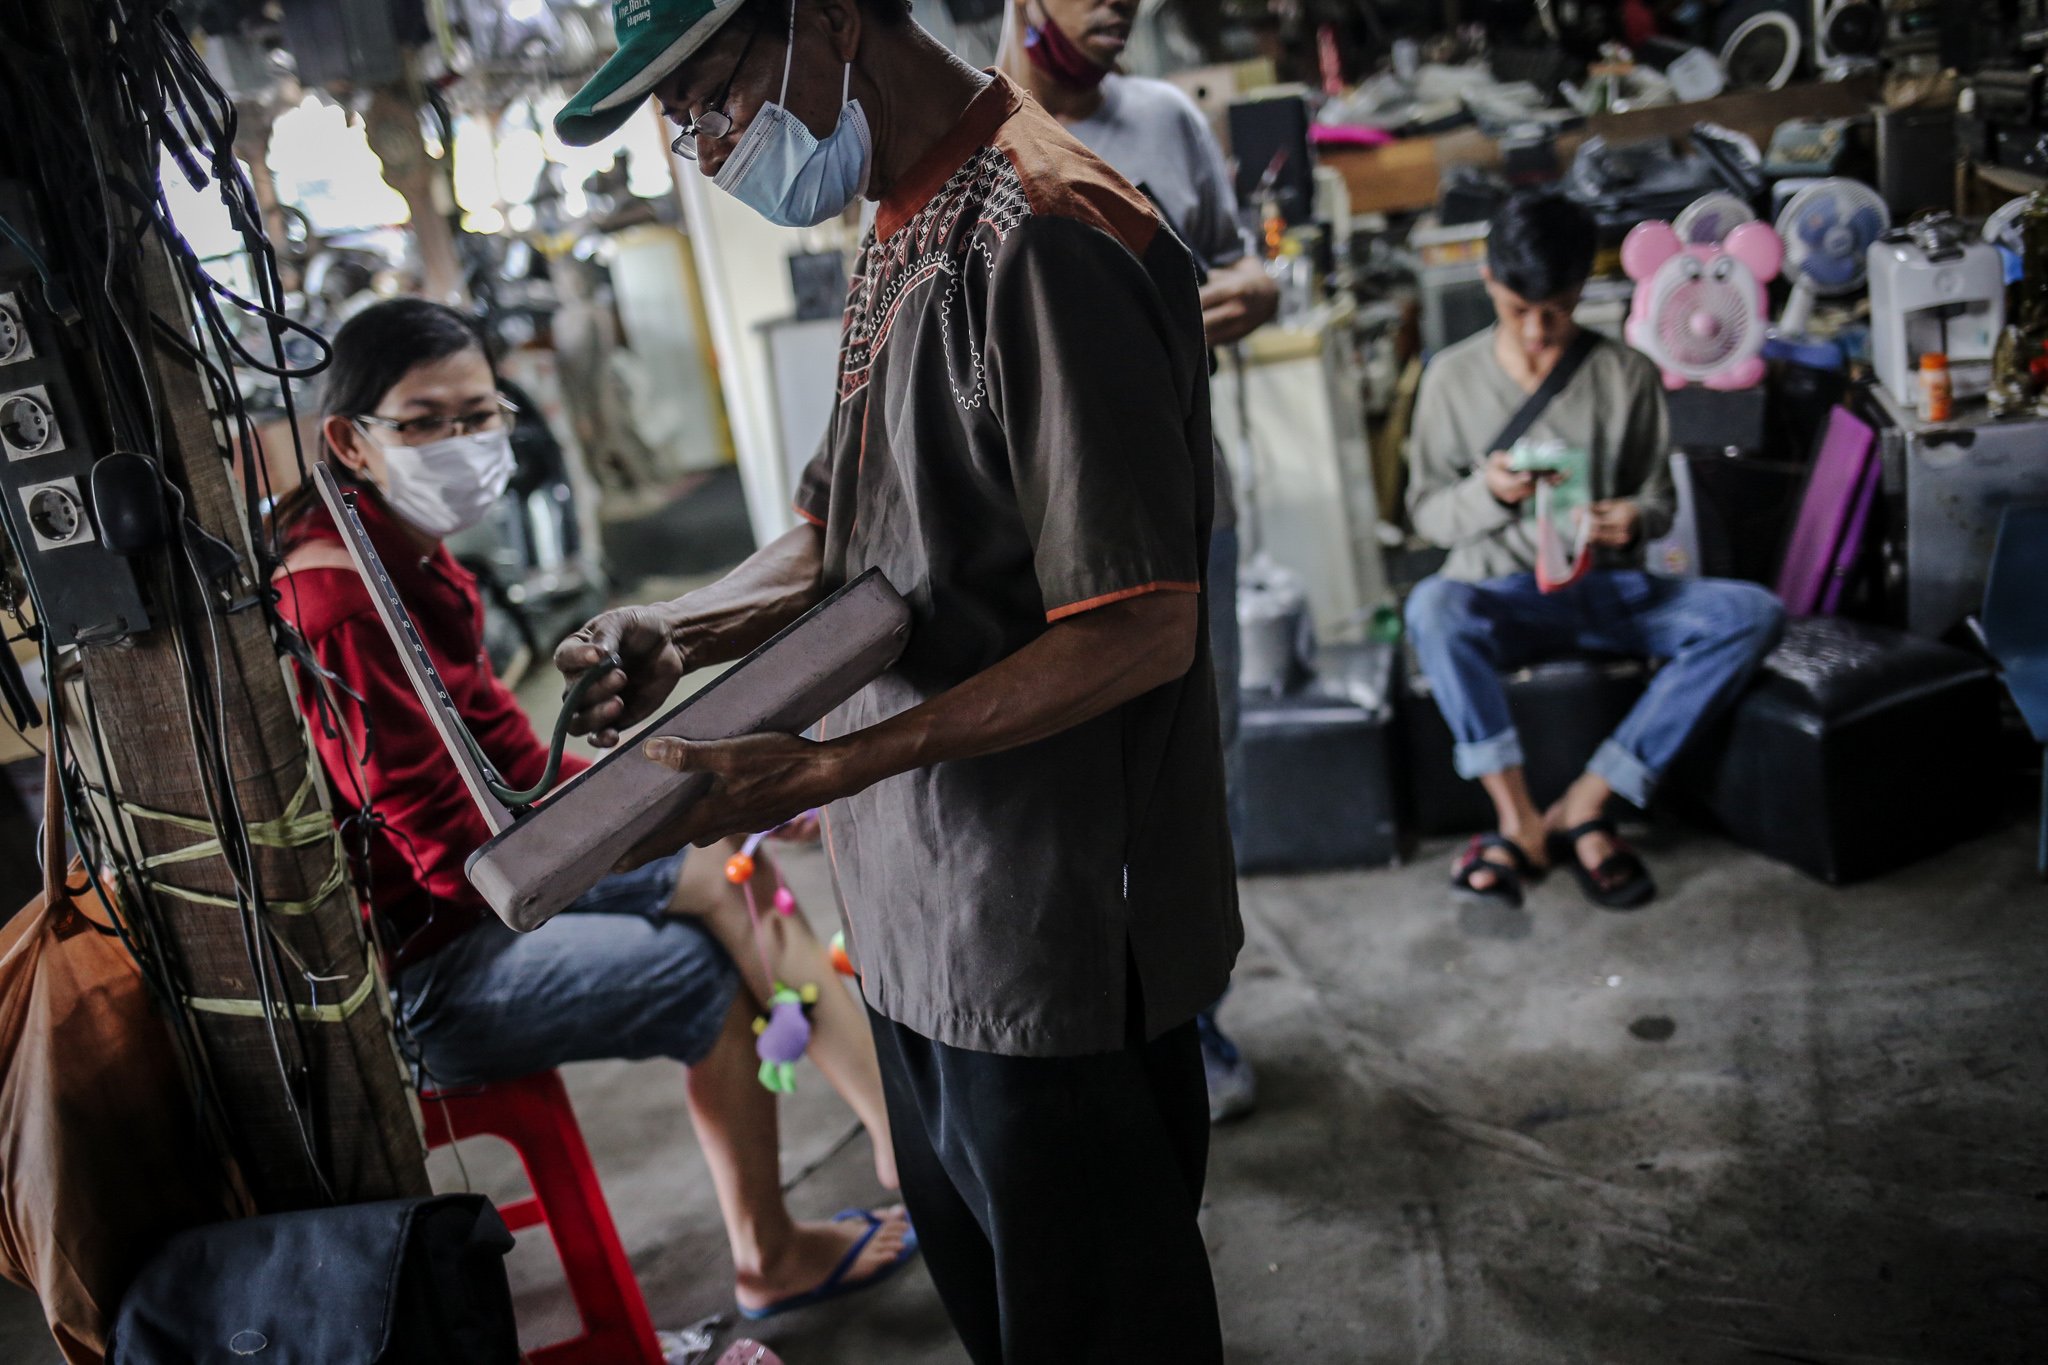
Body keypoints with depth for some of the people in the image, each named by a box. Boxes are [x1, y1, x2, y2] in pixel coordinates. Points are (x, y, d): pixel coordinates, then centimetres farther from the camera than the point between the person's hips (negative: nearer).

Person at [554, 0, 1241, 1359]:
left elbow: (1139, 633, -23)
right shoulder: (902, 238, 11)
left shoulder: (1044, 240, -21)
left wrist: (830, 768, -23)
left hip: (1052, 935, -9)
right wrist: (680, 632, 1)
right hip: (923, 912, 9)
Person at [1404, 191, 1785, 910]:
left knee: (1752, 612, -24)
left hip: (1610, 586, 2)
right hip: (1502, 595, -2)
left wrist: (1636, 517, -16)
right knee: (1432, 605, -37)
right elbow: (1425, 512, 3)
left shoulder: (1627, 373, 3)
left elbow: (1659, 496, 10)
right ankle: (1521, 821, -29)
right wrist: (1487, 491, -20)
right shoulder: (1454, 376, 0)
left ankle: (1584, 804, -24)